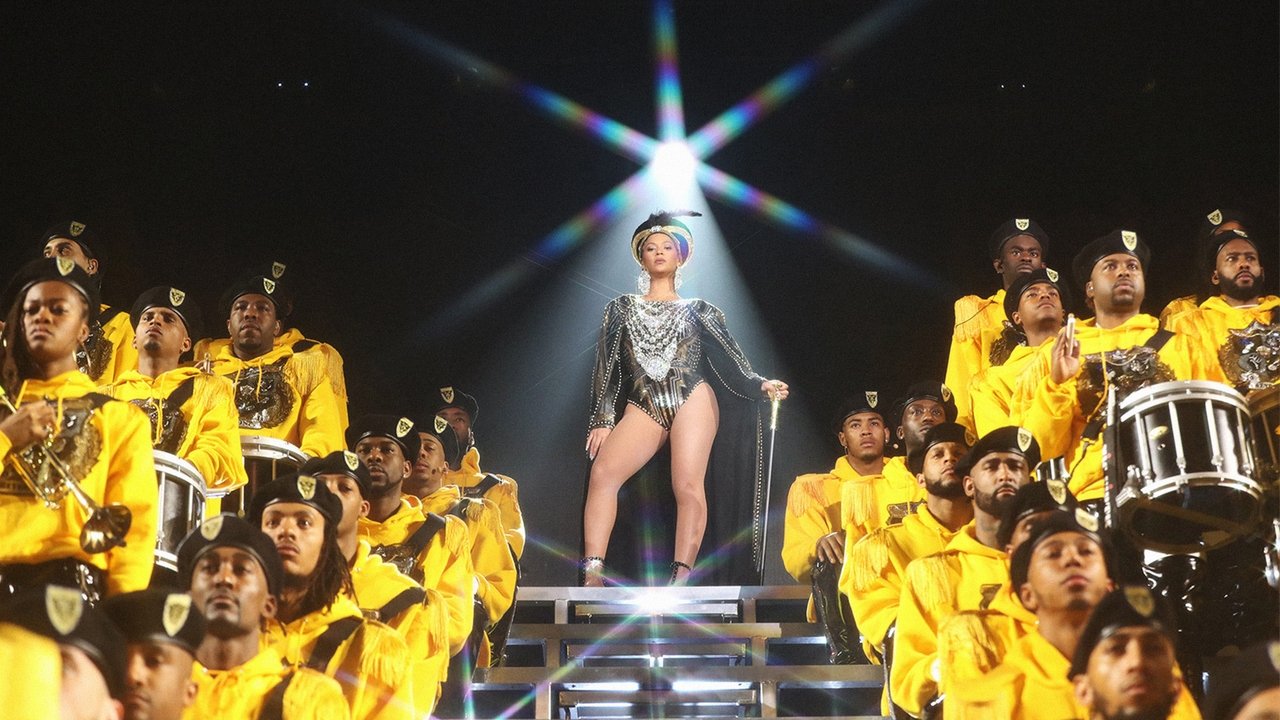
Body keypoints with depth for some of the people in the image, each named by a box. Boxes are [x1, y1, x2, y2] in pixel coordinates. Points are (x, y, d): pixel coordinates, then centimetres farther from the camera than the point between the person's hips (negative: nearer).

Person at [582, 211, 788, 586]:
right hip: (643, 406, 1)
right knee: (603, 472, -21)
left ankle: (681, 578, -21)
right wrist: (602, 419, 5)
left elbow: (728, 359, 9)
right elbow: (606, 367, 14)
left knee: (689, 486, -17)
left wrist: (759, 385, -9)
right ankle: (592, 573, -26)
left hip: (691, 400, -1)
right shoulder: (622, 309, 20)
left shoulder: (698, 311, 17)